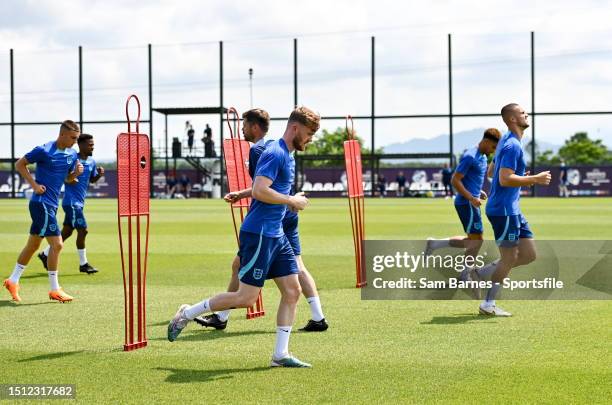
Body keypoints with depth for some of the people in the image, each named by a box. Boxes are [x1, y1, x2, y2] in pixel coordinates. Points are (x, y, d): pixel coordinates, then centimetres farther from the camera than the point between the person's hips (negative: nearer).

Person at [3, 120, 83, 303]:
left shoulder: (72, 154, 7)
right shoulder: (44, 151, -14)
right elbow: (19, 164, -5)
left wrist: (77, 173, -3)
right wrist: (34, 184, -13)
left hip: (52, 204, 8)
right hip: (41, 203, -8)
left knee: (33, 245, 16)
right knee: (56, 243, -11)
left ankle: (13, 281, 28)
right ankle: (54, 289, -4)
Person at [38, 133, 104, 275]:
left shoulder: (92, 162, 9)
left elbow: (92, 180, 21)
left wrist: (99, 175, 0)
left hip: (80, 202, 8)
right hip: (71, 201, -8)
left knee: (66, 232, 14)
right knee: (82, 230, -10)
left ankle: (45, 254, 29)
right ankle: (83, 264, 1)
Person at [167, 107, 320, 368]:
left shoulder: (288, 156, 17)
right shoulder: (275, 153, -14)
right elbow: (259, 191, -25)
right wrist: (292, 201, -14)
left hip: (275, 234, 10)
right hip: (258, 233, -10)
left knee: (292, 291, 4)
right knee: (246, 298, -7)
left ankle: (281, 355, 8)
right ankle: (187, 314, 8)